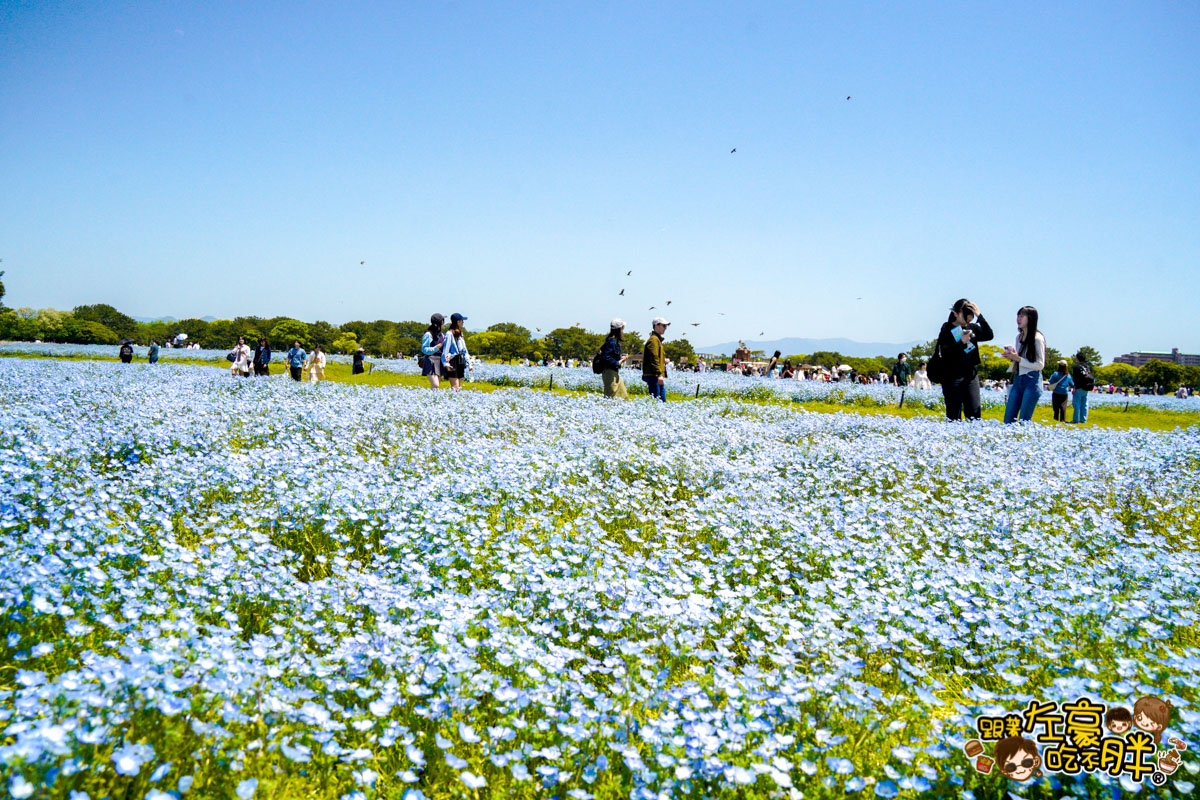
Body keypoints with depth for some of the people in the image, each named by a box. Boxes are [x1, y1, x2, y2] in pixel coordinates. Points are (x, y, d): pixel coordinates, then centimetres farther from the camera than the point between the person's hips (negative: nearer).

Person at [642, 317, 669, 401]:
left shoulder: (658, 339, 22)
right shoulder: (653, 339, -10)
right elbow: (654, 358, -19)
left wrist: (663, 360, 13)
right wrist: (659, 374, -23)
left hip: (658, 376, 11)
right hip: (654, 375, -11)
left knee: (662, 400, 10)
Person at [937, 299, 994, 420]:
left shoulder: (972, 328, 10)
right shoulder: (947, 330, -4)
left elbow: (989, 335, -4)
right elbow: (945, 354, -12)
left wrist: (979, 316, -8)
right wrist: (961, 342, -24)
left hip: (971, 375, 4)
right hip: (952, 377, -4)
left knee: (975, 414, 1)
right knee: (954, 416, -2)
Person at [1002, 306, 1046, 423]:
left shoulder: (1037, 338, -8)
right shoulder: (1019, 337, 14)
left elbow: (1040, 365, -10)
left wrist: (1018, 359, -16)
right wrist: (1011, 357, 2)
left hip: (1032, 381, -7)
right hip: (1018, 380, 7)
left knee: (1024, 421, -8)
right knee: (1008, 419, 2)